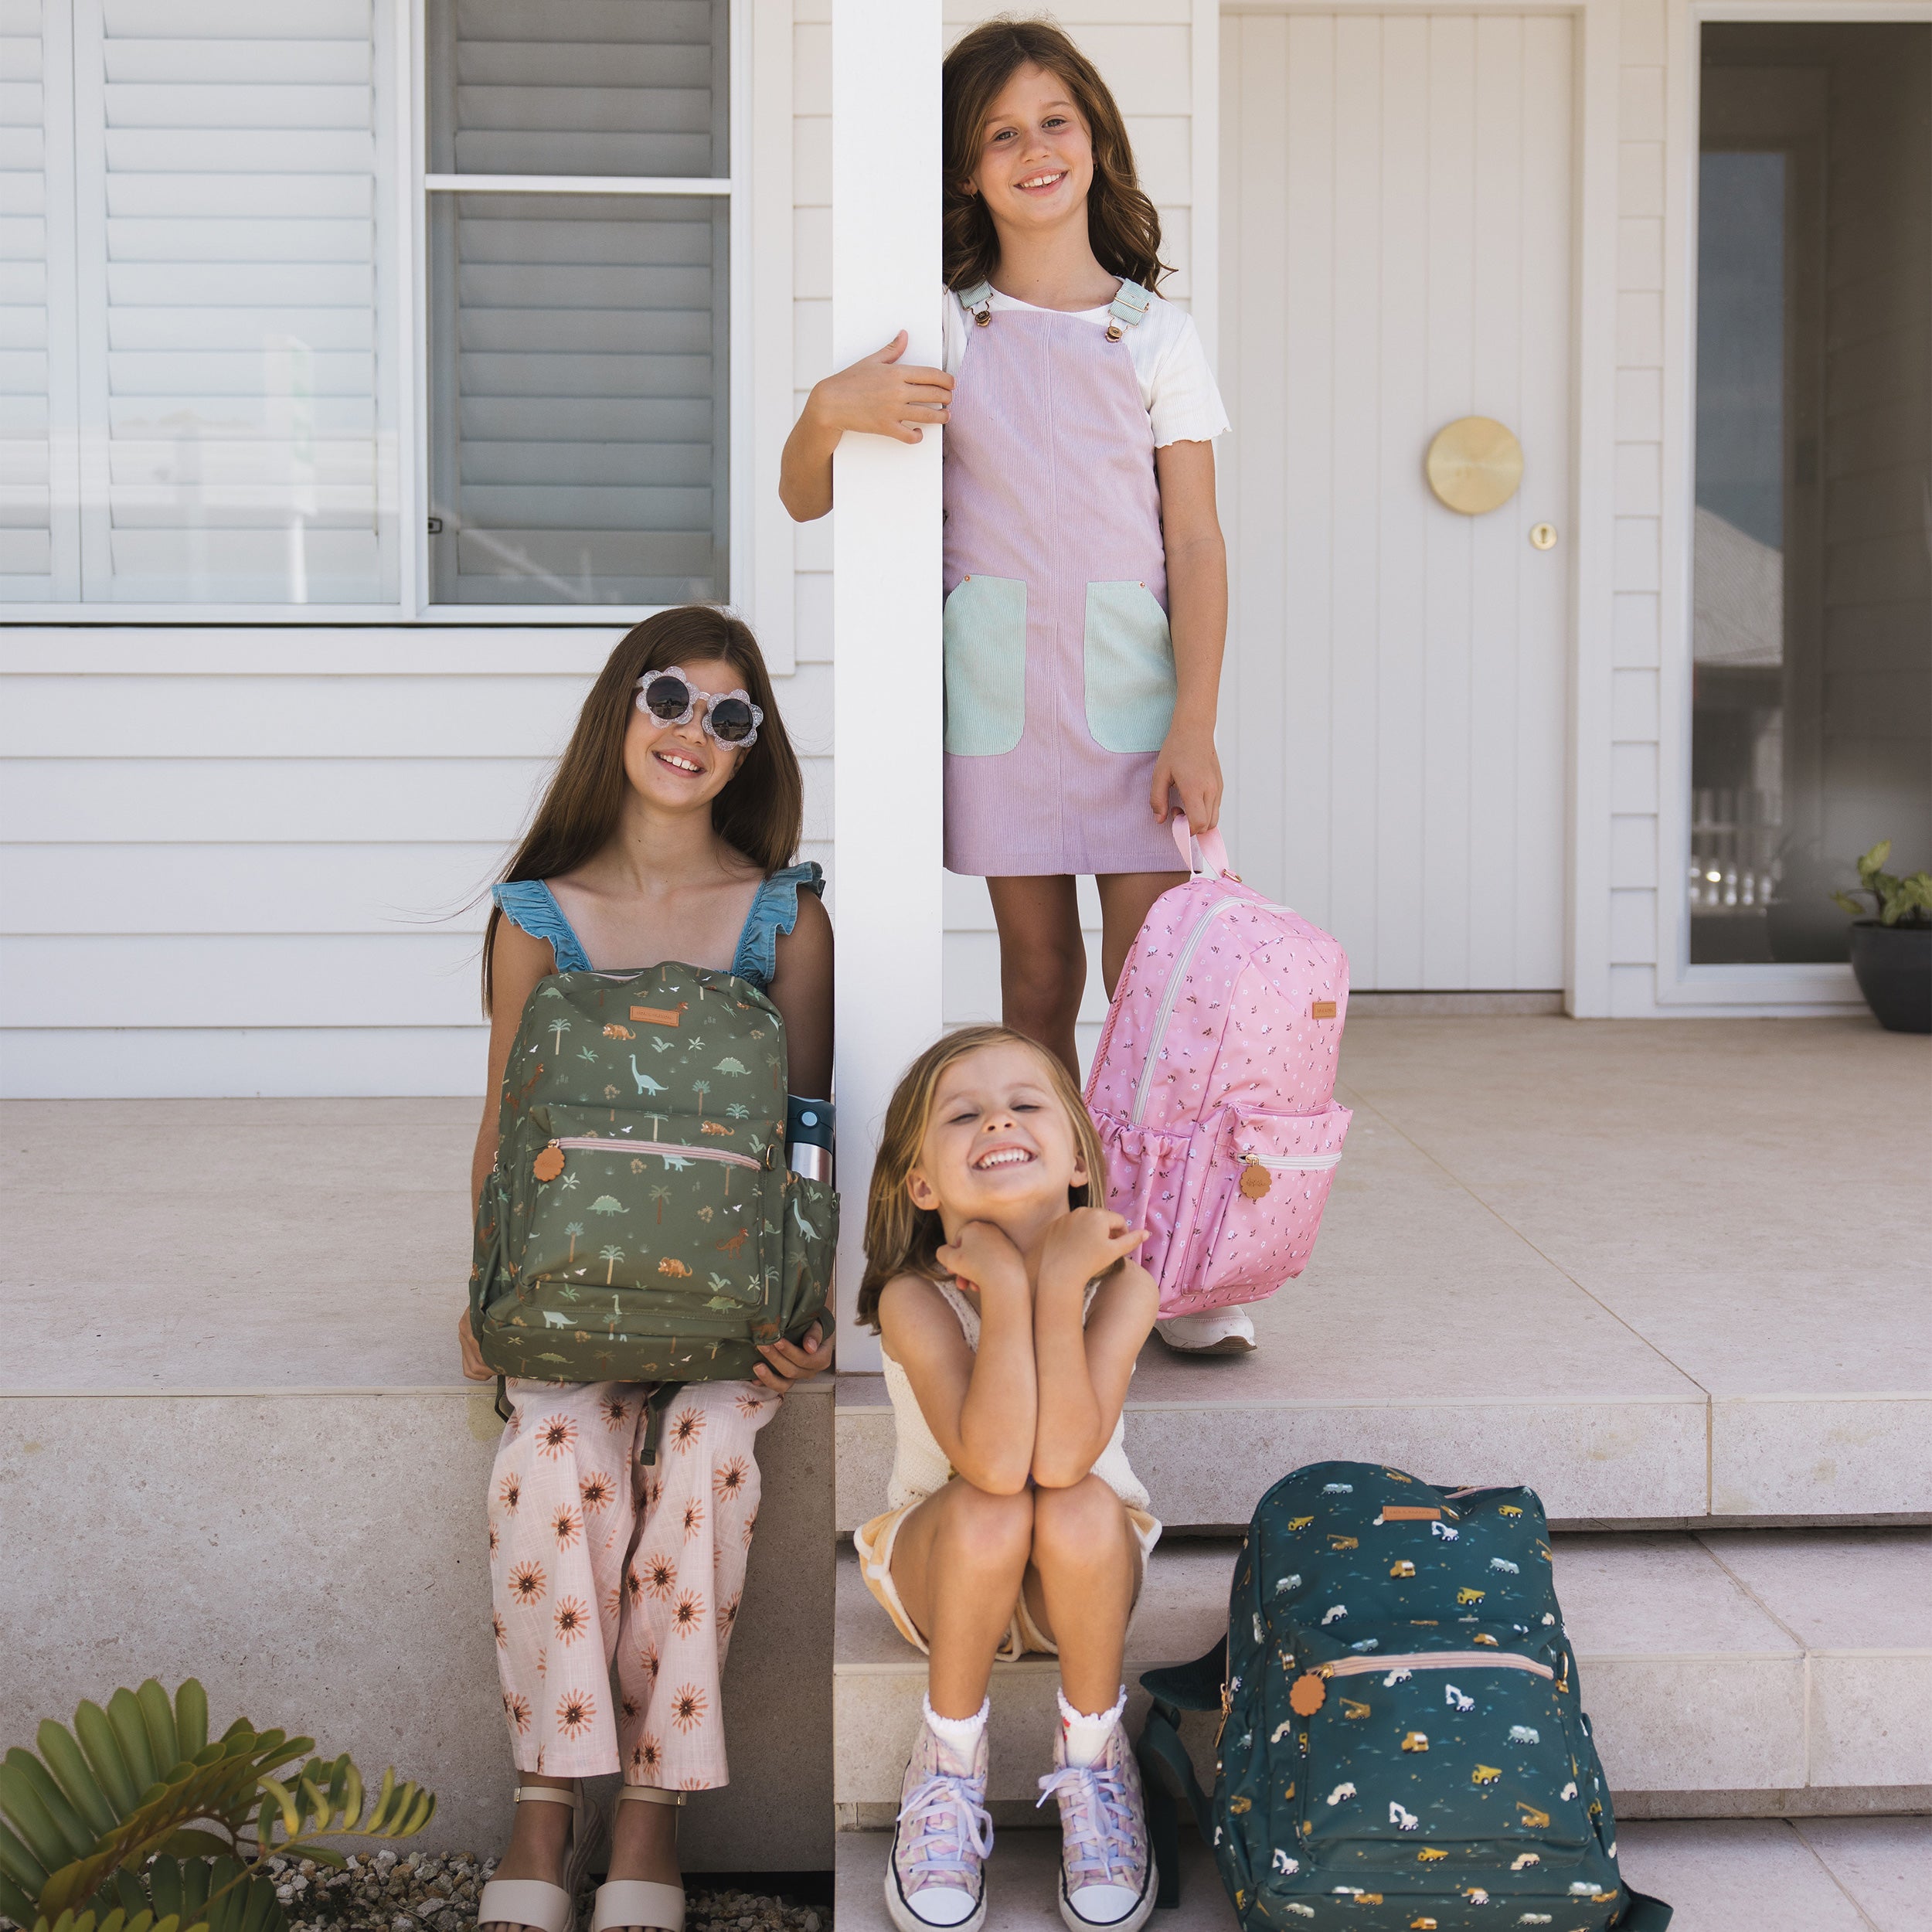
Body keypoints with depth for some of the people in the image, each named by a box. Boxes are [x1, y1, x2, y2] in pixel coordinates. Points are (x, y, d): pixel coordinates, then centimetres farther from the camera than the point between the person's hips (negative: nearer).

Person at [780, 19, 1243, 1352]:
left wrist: (1196, 723, -7)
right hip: (996, 679, 1)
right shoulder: (942, 330, 7)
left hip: (1132, 681, -1)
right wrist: (828, 411, -15)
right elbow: (807, 499, 8)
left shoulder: (1156, 335, 6)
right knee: (1038, 971, 6)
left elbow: (1196, 544, 2)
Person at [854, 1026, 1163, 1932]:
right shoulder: (915, 1298, -22)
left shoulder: (1121, 1282, -20)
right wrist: (1005, 1285, -37)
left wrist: (1056, 1280, -35)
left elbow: (1060, 1458, -36)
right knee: (988, 1511, -34)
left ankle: (1091, 1756, -9)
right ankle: (950, 1763, -10)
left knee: (1076, 1509, -34)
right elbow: (994, 1464, -38)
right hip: (945, 1574, 0)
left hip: (1082, 1579, 1)